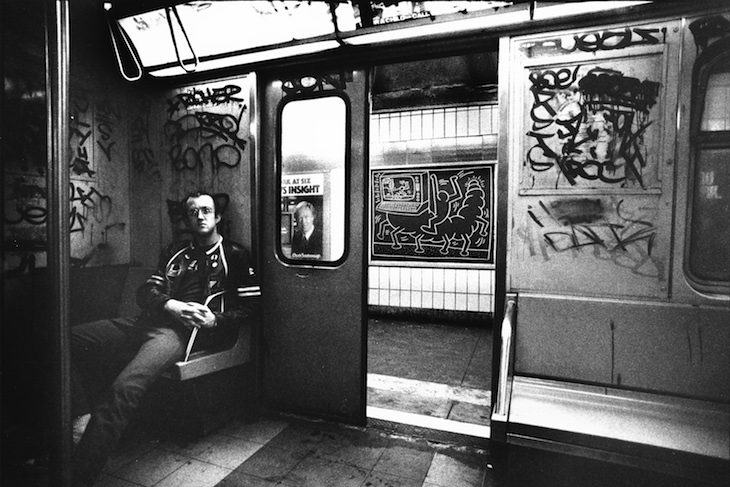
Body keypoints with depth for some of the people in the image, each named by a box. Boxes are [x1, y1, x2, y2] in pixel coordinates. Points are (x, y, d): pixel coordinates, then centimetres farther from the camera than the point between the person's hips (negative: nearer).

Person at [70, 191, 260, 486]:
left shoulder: (234, 256, 9)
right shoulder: (175, 252, 25)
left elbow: (249, 307, 3)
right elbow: (146, 291, 16)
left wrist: (215, 320, -13)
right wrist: (170, 305, -6)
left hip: (181, 331, -7)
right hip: (147, 322, 7)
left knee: (124, 388, -31)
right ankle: (83, 418, -12)